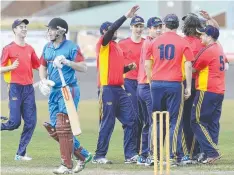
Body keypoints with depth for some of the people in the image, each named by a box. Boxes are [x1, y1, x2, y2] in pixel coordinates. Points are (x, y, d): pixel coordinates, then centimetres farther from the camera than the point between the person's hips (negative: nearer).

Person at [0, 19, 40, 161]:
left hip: (29, 88, 5)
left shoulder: (30, 49, 14)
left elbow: (37, 66, 19)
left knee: (31, 122, -1)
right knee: (15, 122, -13)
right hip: (15, 87, -5)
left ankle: (21, 153, 6)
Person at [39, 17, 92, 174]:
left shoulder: (72, 47, -9)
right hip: (53, 91, 8)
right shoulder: (48, 47, 12)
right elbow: (43, 66, 21)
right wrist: (43, 80, 3)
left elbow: (84, 68, -15)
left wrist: (67, 62, -28)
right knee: (54, 129, 7)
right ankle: (82, 155, 21)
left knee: (63, 128, -11)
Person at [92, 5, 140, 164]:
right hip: (107, 88, -8)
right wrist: (127, 16, -23)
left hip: (119, 89, 8)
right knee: (108, 122, -7)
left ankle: (130, 154, 3)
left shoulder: (117, 47, 22)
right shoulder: (103, 44, -2)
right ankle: (99, 156, 1)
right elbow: (112, 29, -20)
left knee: (130, 119, 2)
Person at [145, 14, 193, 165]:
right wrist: (188, 87, -2)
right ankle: (174, 156, -7)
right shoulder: (183, 42, 0)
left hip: (156, 84, 2)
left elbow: (147, 65, 7)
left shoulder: (155, 42, 7)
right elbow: (188, 66, -5)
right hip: (175, 85, -2)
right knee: (175, 121, -1)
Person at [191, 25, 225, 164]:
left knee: (197, 121, -5)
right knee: (213, 123, 9)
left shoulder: (208, 51, -13)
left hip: (207, 91, -9)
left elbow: (193, 69, -7)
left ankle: (212, 152, -12)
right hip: (219, 91, 9)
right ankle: (212, 154, 7)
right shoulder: (220, 49, 14)